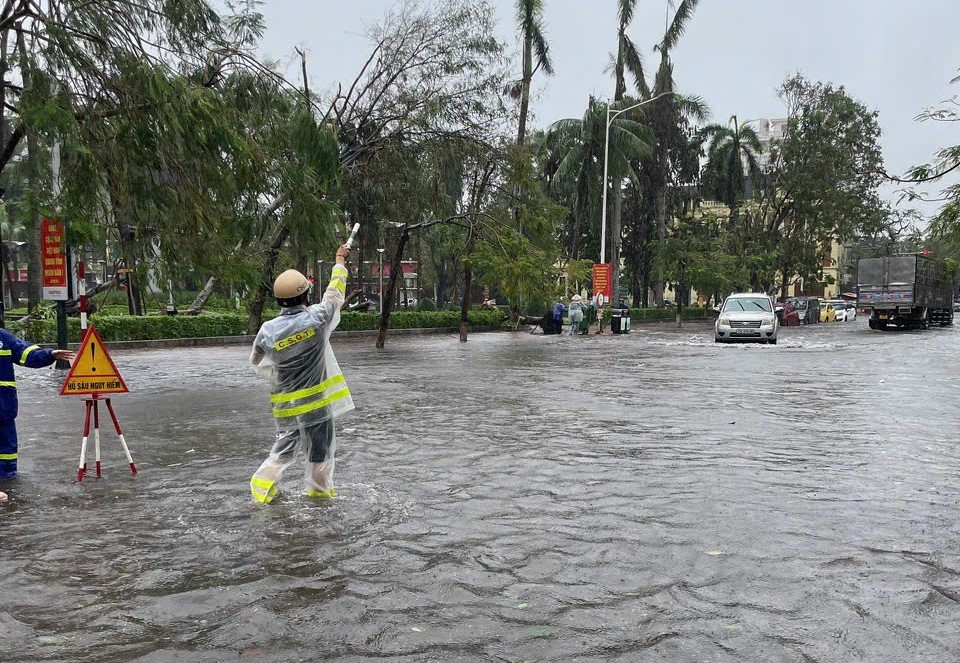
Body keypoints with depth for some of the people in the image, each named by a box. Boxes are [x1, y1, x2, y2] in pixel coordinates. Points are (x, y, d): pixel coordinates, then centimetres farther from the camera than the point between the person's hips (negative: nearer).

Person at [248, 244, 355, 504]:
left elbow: (257, 362, 5)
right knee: (321, 447, 15)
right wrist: (340, 260, 13)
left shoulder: (268, 330, -11)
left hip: (286, 402, 2)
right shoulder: (316, 318, -17)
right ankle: (319, 487, 28)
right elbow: (335, 293, -1)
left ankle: (262, 484, 14)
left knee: (285, 446, 17)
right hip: (316, 399, -2)